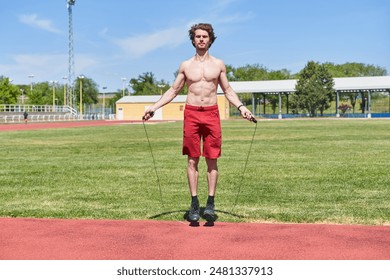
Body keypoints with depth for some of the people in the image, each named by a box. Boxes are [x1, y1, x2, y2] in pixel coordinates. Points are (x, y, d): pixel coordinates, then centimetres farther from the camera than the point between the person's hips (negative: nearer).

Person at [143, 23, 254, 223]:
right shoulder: (185, 66, 9)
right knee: (192, 160, 1)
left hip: (211, 114, 0)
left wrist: (241, 107, -1)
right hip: (191, 114, 0)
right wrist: (154, 107, 5)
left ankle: (210, 203, 5)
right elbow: (173, 90, 14)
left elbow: (227, 90, 13)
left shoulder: (218, 64, 8)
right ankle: (194, 204, 6)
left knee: (212, 159, -1)